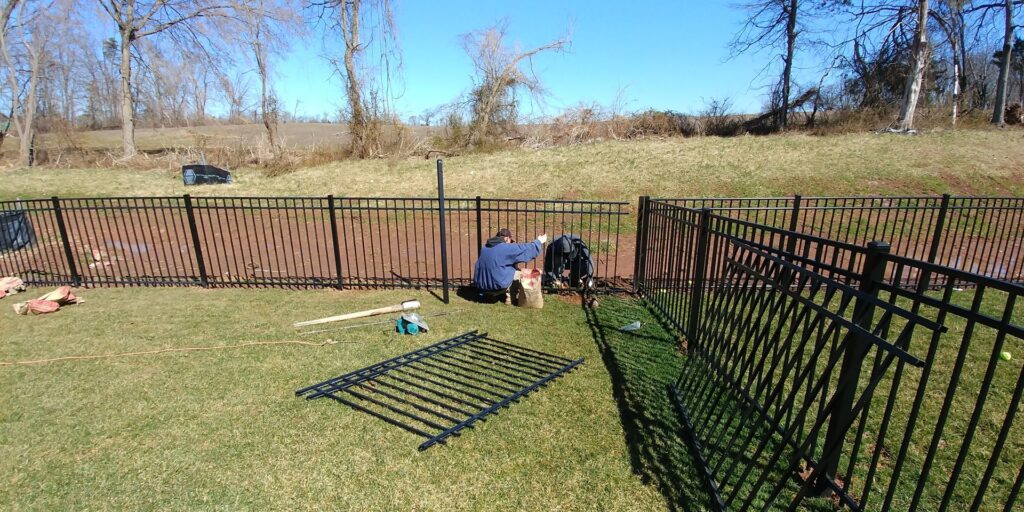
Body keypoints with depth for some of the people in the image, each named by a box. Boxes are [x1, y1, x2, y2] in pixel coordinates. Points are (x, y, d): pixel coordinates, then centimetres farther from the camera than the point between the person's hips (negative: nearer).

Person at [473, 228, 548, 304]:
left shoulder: (485, 247, 9)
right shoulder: (506, 248, -11)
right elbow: (526, 249, -1)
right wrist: (539, 242, 16)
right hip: (497, 286, -7)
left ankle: (490, 294, 19)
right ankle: (509, 296, 8)